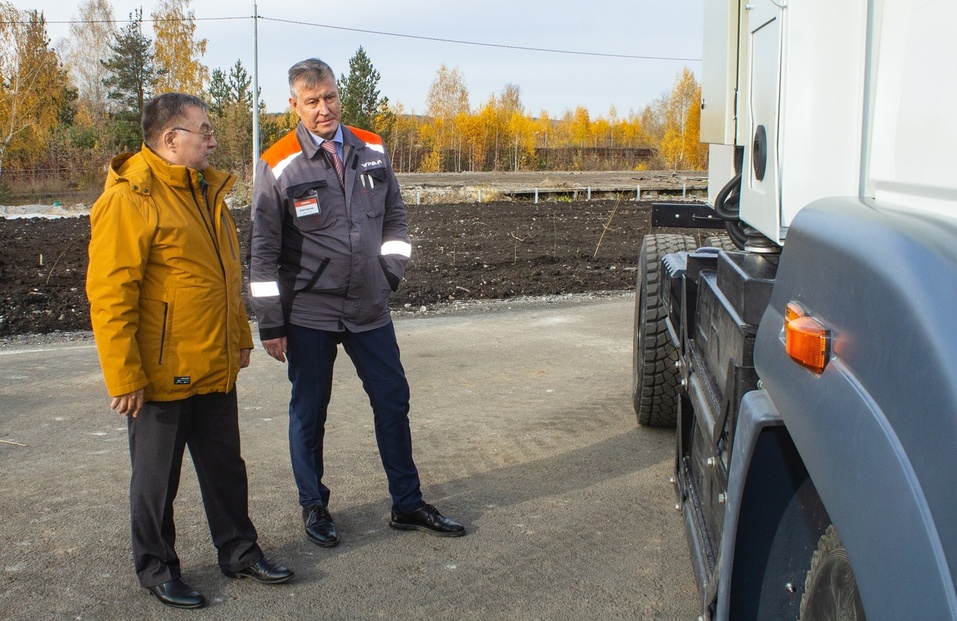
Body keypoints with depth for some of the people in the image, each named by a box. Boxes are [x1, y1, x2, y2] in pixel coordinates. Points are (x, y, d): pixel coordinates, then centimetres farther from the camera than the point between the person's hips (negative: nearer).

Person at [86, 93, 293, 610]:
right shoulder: (128, 200, -16)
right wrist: (124, 377, -19)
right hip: (161, 376, -7)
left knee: (225, 467, 18)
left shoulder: (206, 189, 11)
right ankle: (156, 568, 28)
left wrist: (239, 338, 20)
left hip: (215, 371, 8)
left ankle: (238, 551, 33)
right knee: (157, 478, 10)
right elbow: (109, 296, -19)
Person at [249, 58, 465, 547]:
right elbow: (263, 250, -7)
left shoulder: (372, 151, 3)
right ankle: (314, 506, 28)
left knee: (393, 400, 9)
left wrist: (391, 272, 3)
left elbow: (395, 219, 14)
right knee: (308, 412, 8)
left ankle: (407, 504, 24)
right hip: (308, 313, -3)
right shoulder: (278, 165, -8)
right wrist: (270, 322, -7)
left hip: (369, 309, 4)